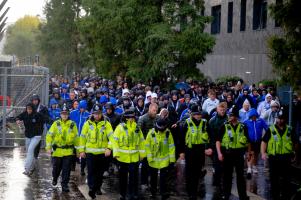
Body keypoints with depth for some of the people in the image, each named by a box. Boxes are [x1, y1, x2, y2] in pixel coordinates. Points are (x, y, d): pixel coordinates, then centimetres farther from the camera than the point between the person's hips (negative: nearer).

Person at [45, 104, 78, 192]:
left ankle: (64, 185, 6)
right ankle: (55, 178, 41)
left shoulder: (72, 124, 3)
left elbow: (76, 137, 9)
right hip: (57, 150, 0)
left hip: (68, 151, 0)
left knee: (66, 169, -3)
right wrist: (48, 147, -7)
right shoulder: (56, 124, 0)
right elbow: (49, 136, -1)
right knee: (56, 167, 12)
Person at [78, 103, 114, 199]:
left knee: (100, 172, 12)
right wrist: (81, 150, 3)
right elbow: (82, 137, 7)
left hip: (102, 152, 1)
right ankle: (91, 189, -15)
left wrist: (109, 148, -23)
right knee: (91, 171, -9)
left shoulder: (106, 124, -1)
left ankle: (98, 188, 27)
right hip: (90, 152, -1)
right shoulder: (88, 123, 2)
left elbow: (111, 136, -10)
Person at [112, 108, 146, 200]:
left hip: (134, 157, 2)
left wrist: (142, 153, 8)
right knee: (123, 177, 10)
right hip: (123, 157, -2)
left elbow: (141, 141, 11)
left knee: (134, 177, 3)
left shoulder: (137, 128, 6)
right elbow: (115, 140, -7)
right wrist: (116, 153, -14)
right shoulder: (120, 127, -5)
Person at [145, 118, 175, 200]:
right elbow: (147, 146, -5)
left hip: (164, 160, -1)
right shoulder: (151, 133, -10)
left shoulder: (168, 133, -8)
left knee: (163, 177, -1)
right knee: (153, 177, 14)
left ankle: (164, 193, 6)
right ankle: (153, 192, 29)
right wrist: (149, 157, -9)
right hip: (154, 160, 1)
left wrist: (172, 158, -2)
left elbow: (171, 146, -1)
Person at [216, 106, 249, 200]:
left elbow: (247, 141, 12)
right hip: (227, 154, -1)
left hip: (239, 154, 1)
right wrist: (219, 153, -11)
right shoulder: (224, 127, 0)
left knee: (240, 175, 5)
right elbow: (218, 140, -1)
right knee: (227, 175, 7)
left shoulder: (243, 127, 4)